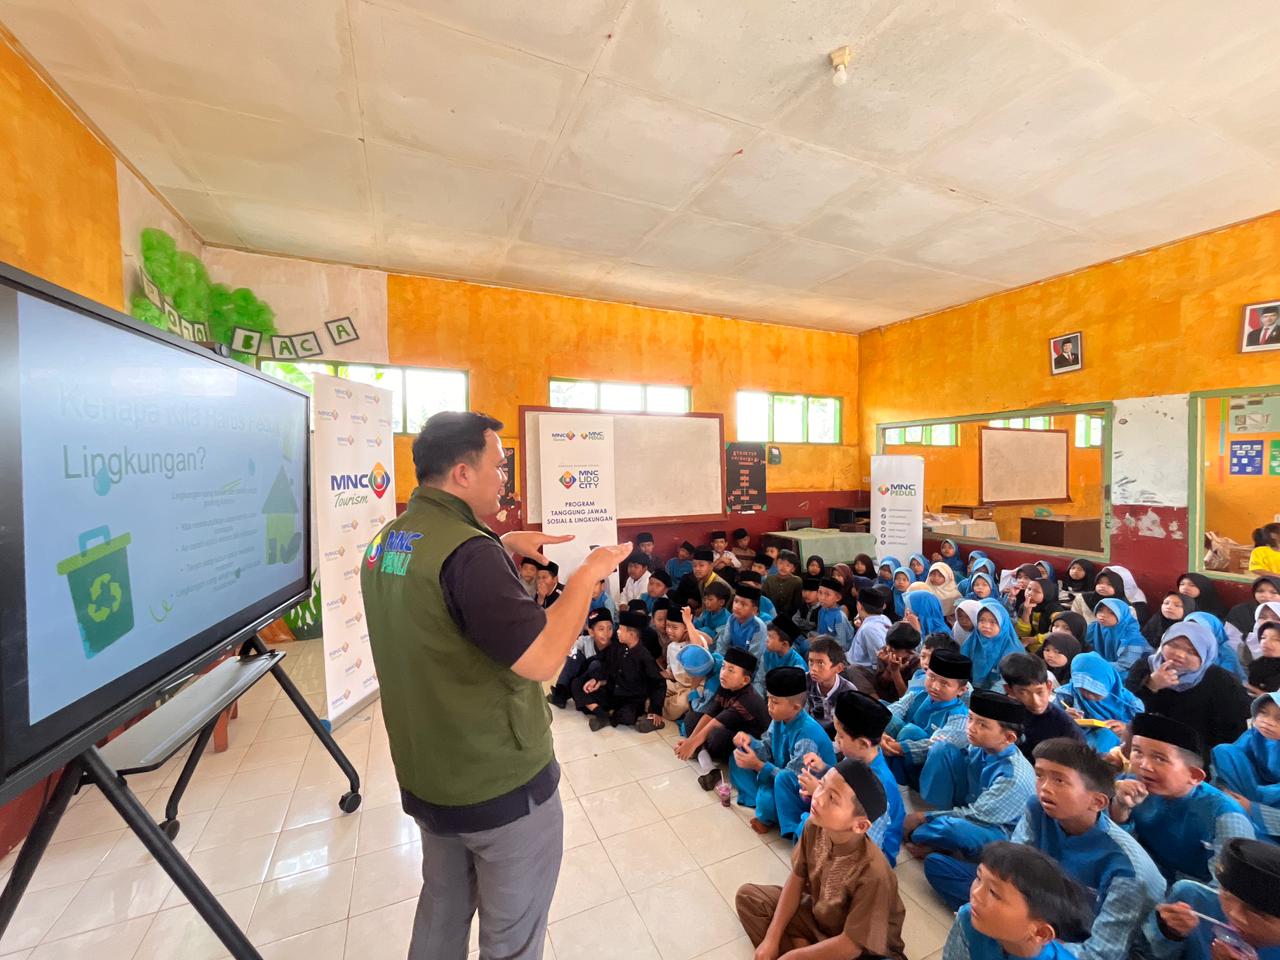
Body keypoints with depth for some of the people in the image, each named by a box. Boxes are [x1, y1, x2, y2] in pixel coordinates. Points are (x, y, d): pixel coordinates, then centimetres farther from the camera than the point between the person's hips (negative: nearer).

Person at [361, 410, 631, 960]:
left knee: (441, 913, 29)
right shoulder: (467, 550, -30)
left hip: (427, 779, 8)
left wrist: (505, 547, 7)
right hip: (502, 786, -8)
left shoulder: (387, 542, 0)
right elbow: (542, 660, -33)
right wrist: (587, 574, -22)